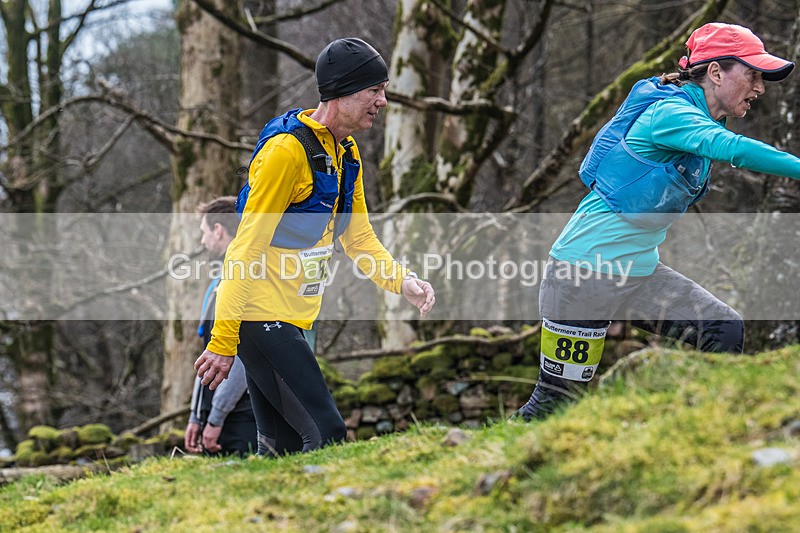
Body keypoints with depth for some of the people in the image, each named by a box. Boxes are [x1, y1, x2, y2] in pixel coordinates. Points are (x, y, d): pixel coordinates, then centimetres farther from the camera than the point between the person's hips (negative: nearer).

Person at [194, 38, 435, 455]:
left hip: (290, 320, 10)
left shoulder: (347, 155, 12)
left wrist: (402, 281, -5)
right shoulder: (287, 149, -17)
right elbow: (247, 249, -18)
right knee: (327, 437, -15)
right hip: (259, 315, -10)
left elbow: (359, 239, 16)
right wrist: (222, 343, -20)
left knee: (283, 450, 11)